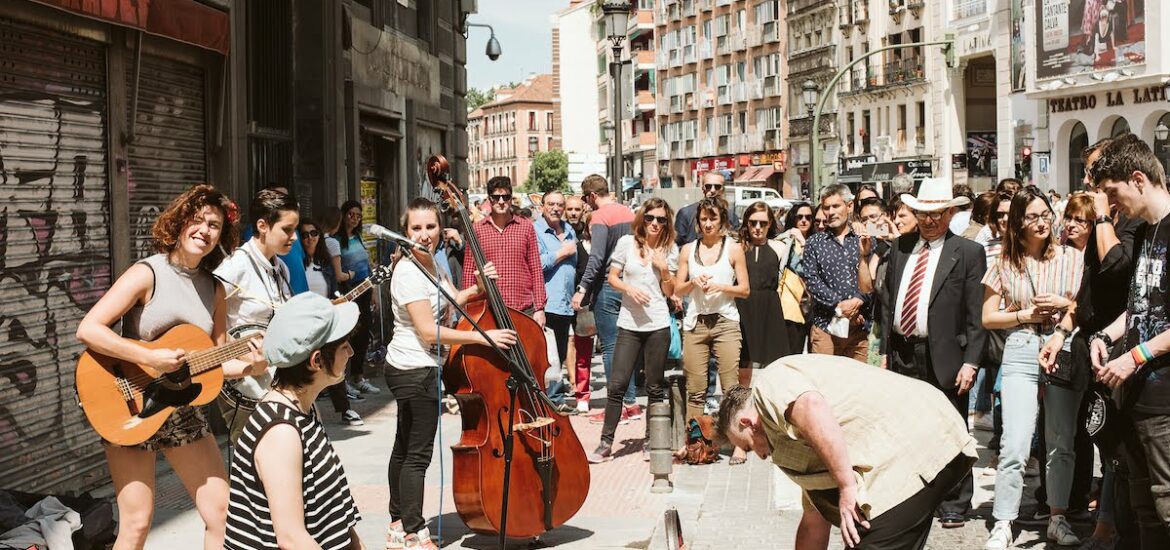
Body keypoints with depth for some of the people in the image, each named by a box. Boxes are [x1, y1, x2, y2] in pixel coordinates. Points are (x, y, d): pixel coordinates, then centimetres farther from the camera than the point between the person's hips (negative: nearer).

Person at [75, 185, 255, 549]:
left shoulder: (212, 289, 6)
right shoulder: (147, 274, -12)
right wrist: (151, 358, -27)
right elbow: (87, 329, -20)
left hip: (183, 411, 6)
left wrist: (246, 366, -13)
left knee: (221, 511, 3)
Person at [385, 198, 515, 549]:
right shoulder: (409, 273, -20)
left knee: (405, 448, 16)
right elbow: (429, 331, -25)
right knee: (418, 455, -6)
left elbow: (449, 301, 23)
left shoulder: (430, 263, 9)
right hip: (417, 372, -10)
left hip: (410, 370, 10)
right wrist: (484, 337, -24)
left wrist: (478, 288, 3)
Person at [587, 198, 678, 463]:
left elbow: (670, 291, 8)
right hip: (629, 324, -1)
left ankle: (650, 442, 19)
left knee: (655, 387, 7)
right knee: (617, 384, -4)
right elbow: (612, 277, 6)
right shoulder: (627, 242, 3)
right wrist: (629, 288, -12)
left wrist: (664, 269, -9)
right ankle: (606, 443, 4)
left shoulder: (670, 249, 7)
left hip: (658, 324, 1)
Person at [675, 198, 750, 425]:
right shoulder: (688, 250, 13)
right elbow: (677, 290, 14)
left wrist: (720, 286, -11)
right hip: (695, 323, 2)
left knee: (731, 387, -9)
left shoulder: (733, 249, 6)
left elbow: (745, 290, 4)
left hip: (725, 322, -2)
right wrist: (694, 282, -5)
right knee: (695, 390, 0)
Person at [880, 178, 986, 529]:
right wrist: (885, 349, 10)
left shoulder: (968, 253, -4)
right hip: (902, 353, 5)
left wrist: (970, 361, -12)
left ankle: (954, 506, 17)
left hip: (944, 357, -4)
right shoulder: (900, 248, 10)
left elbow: (976, 315, -7)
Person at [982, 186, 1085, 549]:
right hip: (1021, 354, -1)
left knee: (1062, 443, 8)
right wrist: (1028, 314, -5)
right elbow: (988, 317, 7)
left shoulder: (1073, 258, 5)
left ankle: (1058, 519, 21)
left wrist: (1065, 304, -8)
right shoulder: (1005, 263, 5)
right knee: (1015, 445, -9)